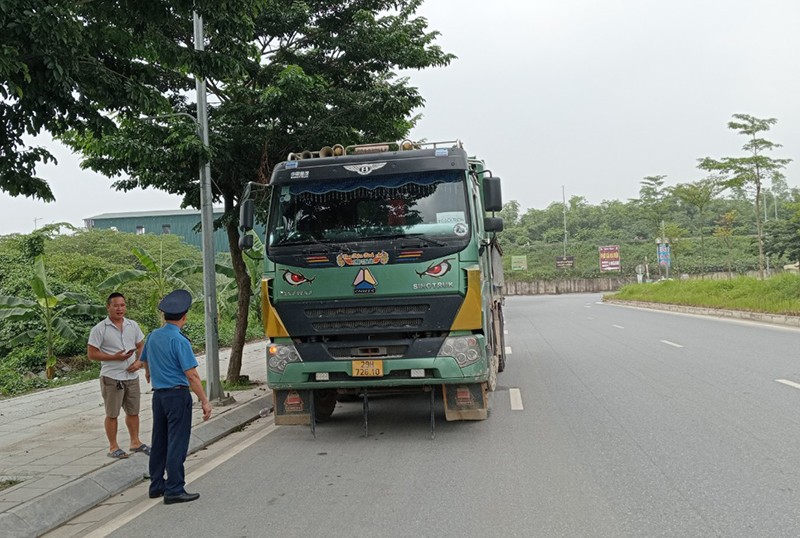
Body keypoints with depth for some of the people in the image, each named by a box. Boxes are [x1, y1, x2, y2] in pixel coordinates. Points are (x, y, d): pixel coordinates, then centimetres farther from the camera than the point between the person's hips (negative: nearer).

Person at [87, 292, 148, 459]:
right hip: (111, 378, -5)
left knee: (133, 411, 14)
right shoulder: (100, 329, -9)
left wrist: (139, 361, -5)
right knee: (112, 414, 4)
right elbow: (91, 353, -10)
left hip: (132, 376, 5)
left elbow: (141, 346, 15)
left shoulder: (133, 326, 6)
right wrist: (115, 357, -19)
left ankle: (135, 442, 28)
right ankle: (113, 447, 15)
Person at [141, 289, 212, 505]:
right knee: (177, 443, -3)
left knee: (159, 441, 16)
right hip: (178, 395, -8)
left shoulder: (153, 336, 7)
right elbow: (191, 375, -19)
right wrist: (204, 401, -15)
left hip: (158, 395, 8)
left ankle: (156, 485, 26)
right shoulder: (179, 341, -17)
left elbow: (145, 361, 25)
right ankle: (174, 490, -1)